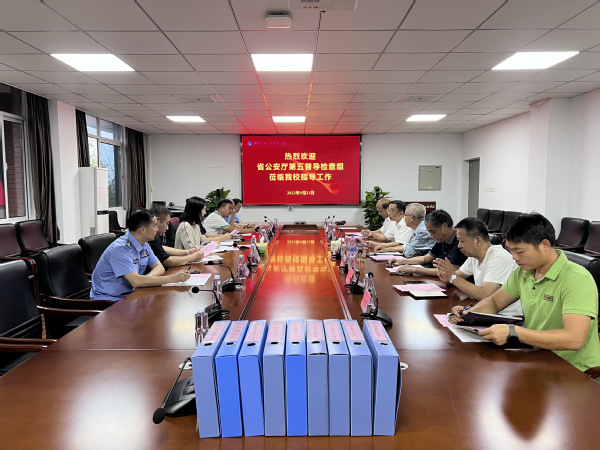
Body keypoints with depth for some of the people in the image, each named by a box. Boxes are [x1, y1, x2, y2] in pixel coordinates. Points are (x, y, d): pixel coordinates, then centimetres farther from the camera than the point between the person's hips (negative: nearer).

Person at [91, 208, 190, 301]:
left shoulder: (144, 244, 4)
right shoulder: (121, 249, -23)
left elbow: (159, 267, 7)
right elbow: (136, 281, -32)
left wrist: (147, 278, -17)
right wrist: (172, 278, -29)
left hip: (129, 294, 8)